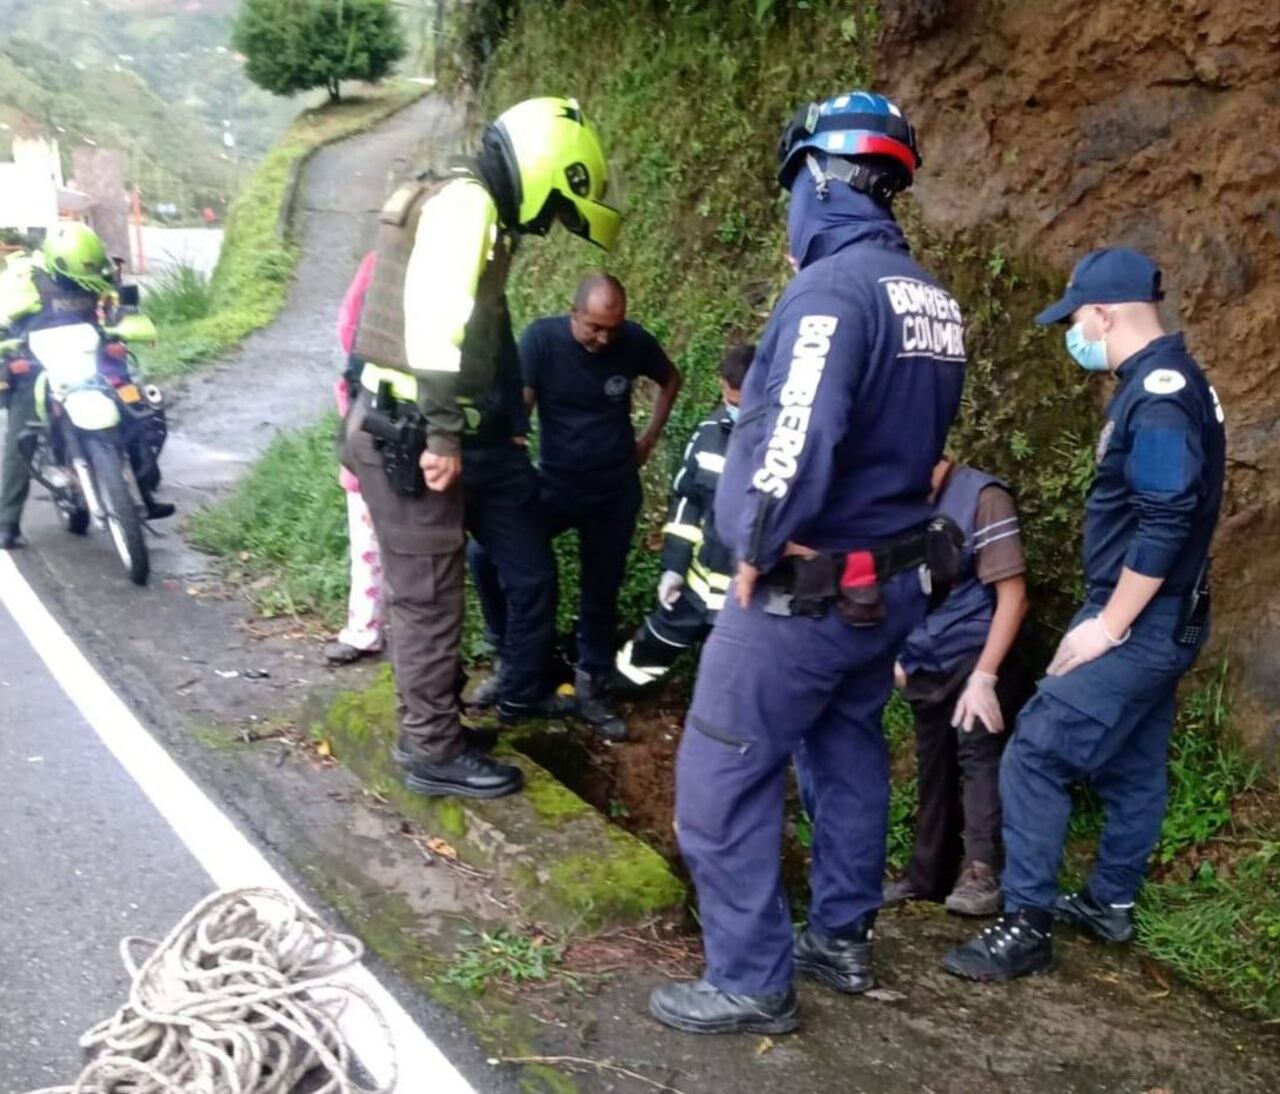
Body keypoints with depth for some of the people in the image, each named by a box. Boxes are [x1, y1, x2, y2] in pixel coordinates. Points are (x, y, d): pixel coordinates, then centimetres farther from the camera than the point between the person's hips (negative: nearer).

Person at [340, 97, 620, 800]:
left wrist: (489, 423, 25)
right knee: (430, 593, -2)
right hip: (408, 431, -10)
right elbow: (436, 317, -25)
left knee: (423, 589, 18)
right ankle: (436, 754, 8)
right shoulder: (466, 203, -13)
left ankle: (425, 727, 30)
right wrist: (444, 432, -25)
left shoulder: (463, 206, 19)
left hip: (401, 425, 10)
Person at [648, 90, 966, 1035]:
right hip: (894, 579, 9)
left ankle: (751, 982, 11)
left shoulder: (834, 287, -21)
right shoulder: (934, 301, 7)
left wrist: (758, 548, -18)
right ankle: (844, 939, 35)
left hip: (808, 593, -9)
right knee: (848, 754, 21)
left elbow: (796, 444, -31)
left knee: (724, 781, 2)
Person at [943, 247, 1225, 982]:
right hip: (1156, 620, 10)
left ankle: (1028, 926, -3)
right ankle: (1111, 903, 30)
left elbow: (1166, 524, -26)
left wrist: (1109, 623, -20)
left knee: (1036, 758, -9)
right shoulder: (1164, 382, 11)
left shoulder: (1159, 392, -20)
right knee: (1130, 765, 18)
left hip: (1142, 623, -10)